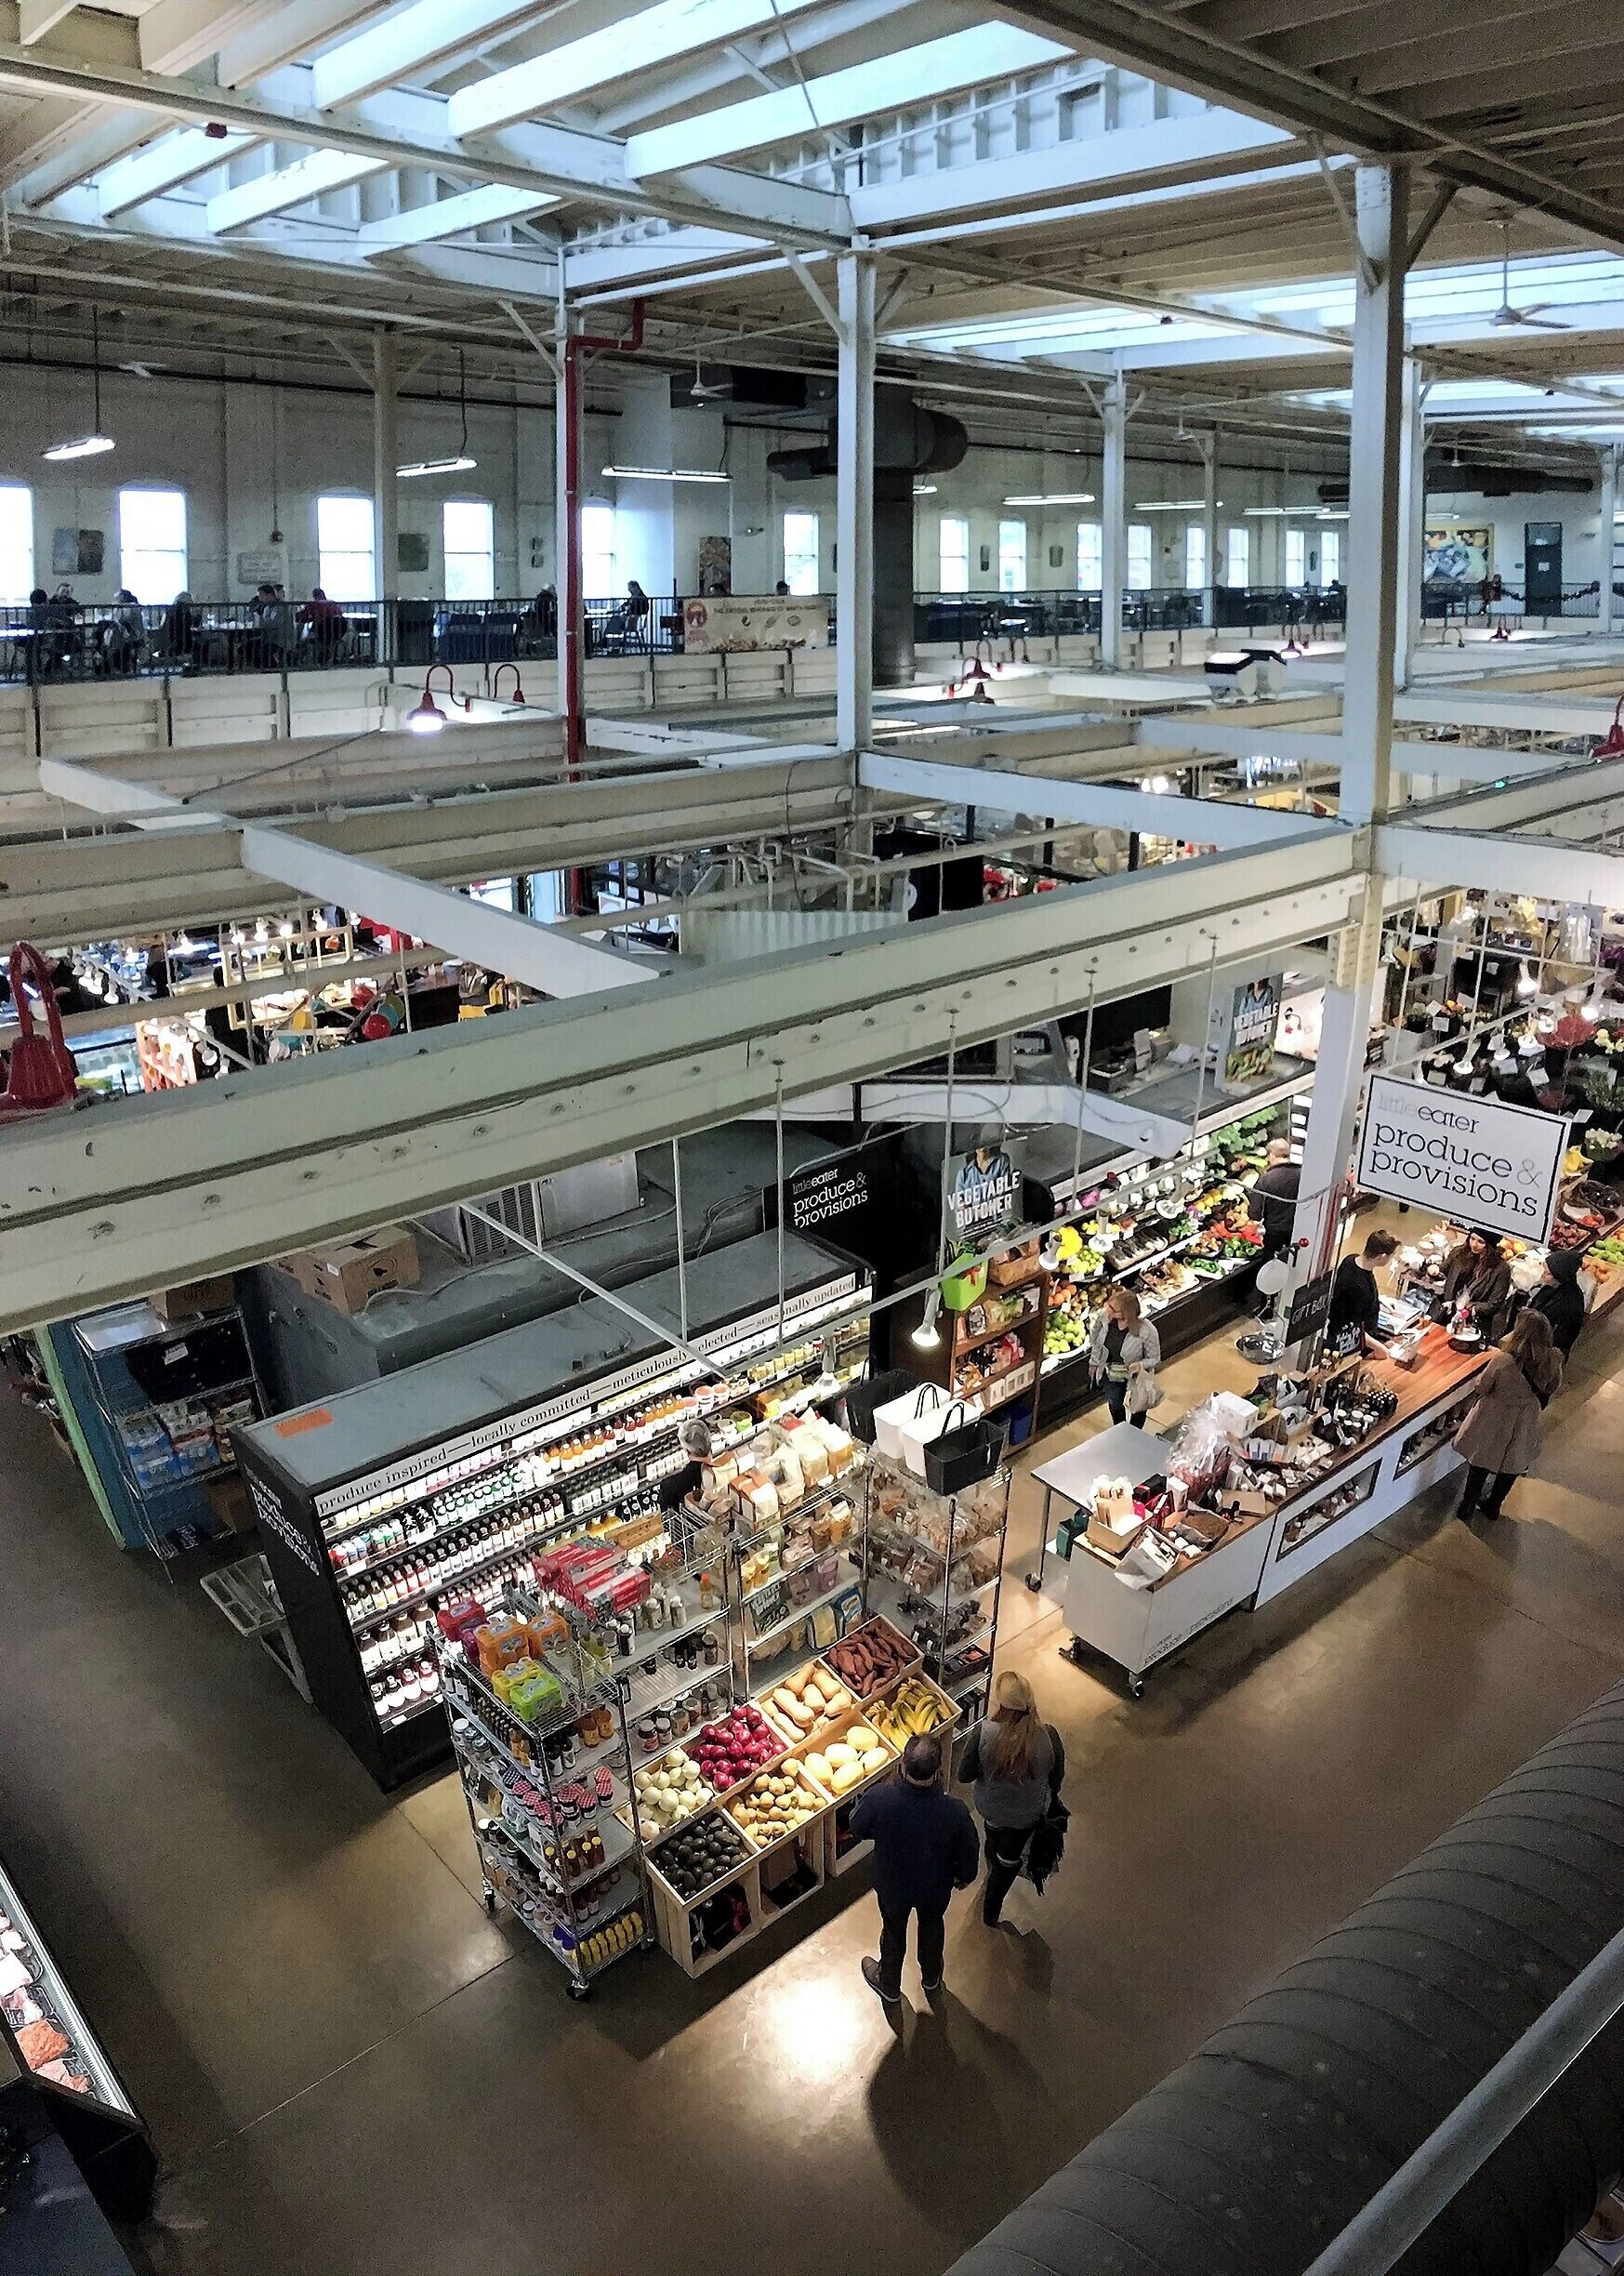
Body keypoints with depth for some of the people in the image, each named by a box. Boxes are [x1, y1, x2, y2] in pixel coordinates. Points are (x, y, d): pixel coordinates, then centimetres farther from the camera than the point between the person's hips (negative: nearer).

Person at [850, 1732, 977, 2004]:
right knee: (932, 1926, 32)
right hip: (935, 1887, 0)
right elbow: (968, 1852, -16)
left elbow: (857, 1830, -15)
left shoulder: (879, 1798, -38)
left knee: (893, 1932, 29)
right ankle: (931, 1977, 60)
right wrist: (965, 1876, 8)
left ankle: (889, 1986, 55)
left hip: (892, 1885, 0)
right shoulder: (954, 1812, -37)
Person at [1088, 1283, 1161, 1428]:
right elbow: (1096, 1340, -4)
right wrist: (1094, 1362, 9)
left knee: (1138, 1406, 24)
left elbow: (1154, 1358, -21)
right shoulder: (1105, 1316, -25)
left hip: (1136, 1377, -4)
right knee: (1115, 1405, 28)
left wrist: (1140, 1365, -41)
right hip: (1111, 1373, 4)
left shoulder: (1146, 1330, -37)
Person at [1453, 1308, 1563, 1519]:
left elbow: (1481, 1387, -17)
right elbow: (1552, 1387, -1)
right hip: (1524, 1425, 3)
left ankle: (1468, 1506, 41)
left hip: (1495, 1422, -3)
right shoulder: (1552, 1361, -22)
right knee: (1512, 1466, 27)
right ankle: (1493, 1506, 47)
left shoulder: (1502, 1360, -34)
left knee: (1480, 1464, 22)